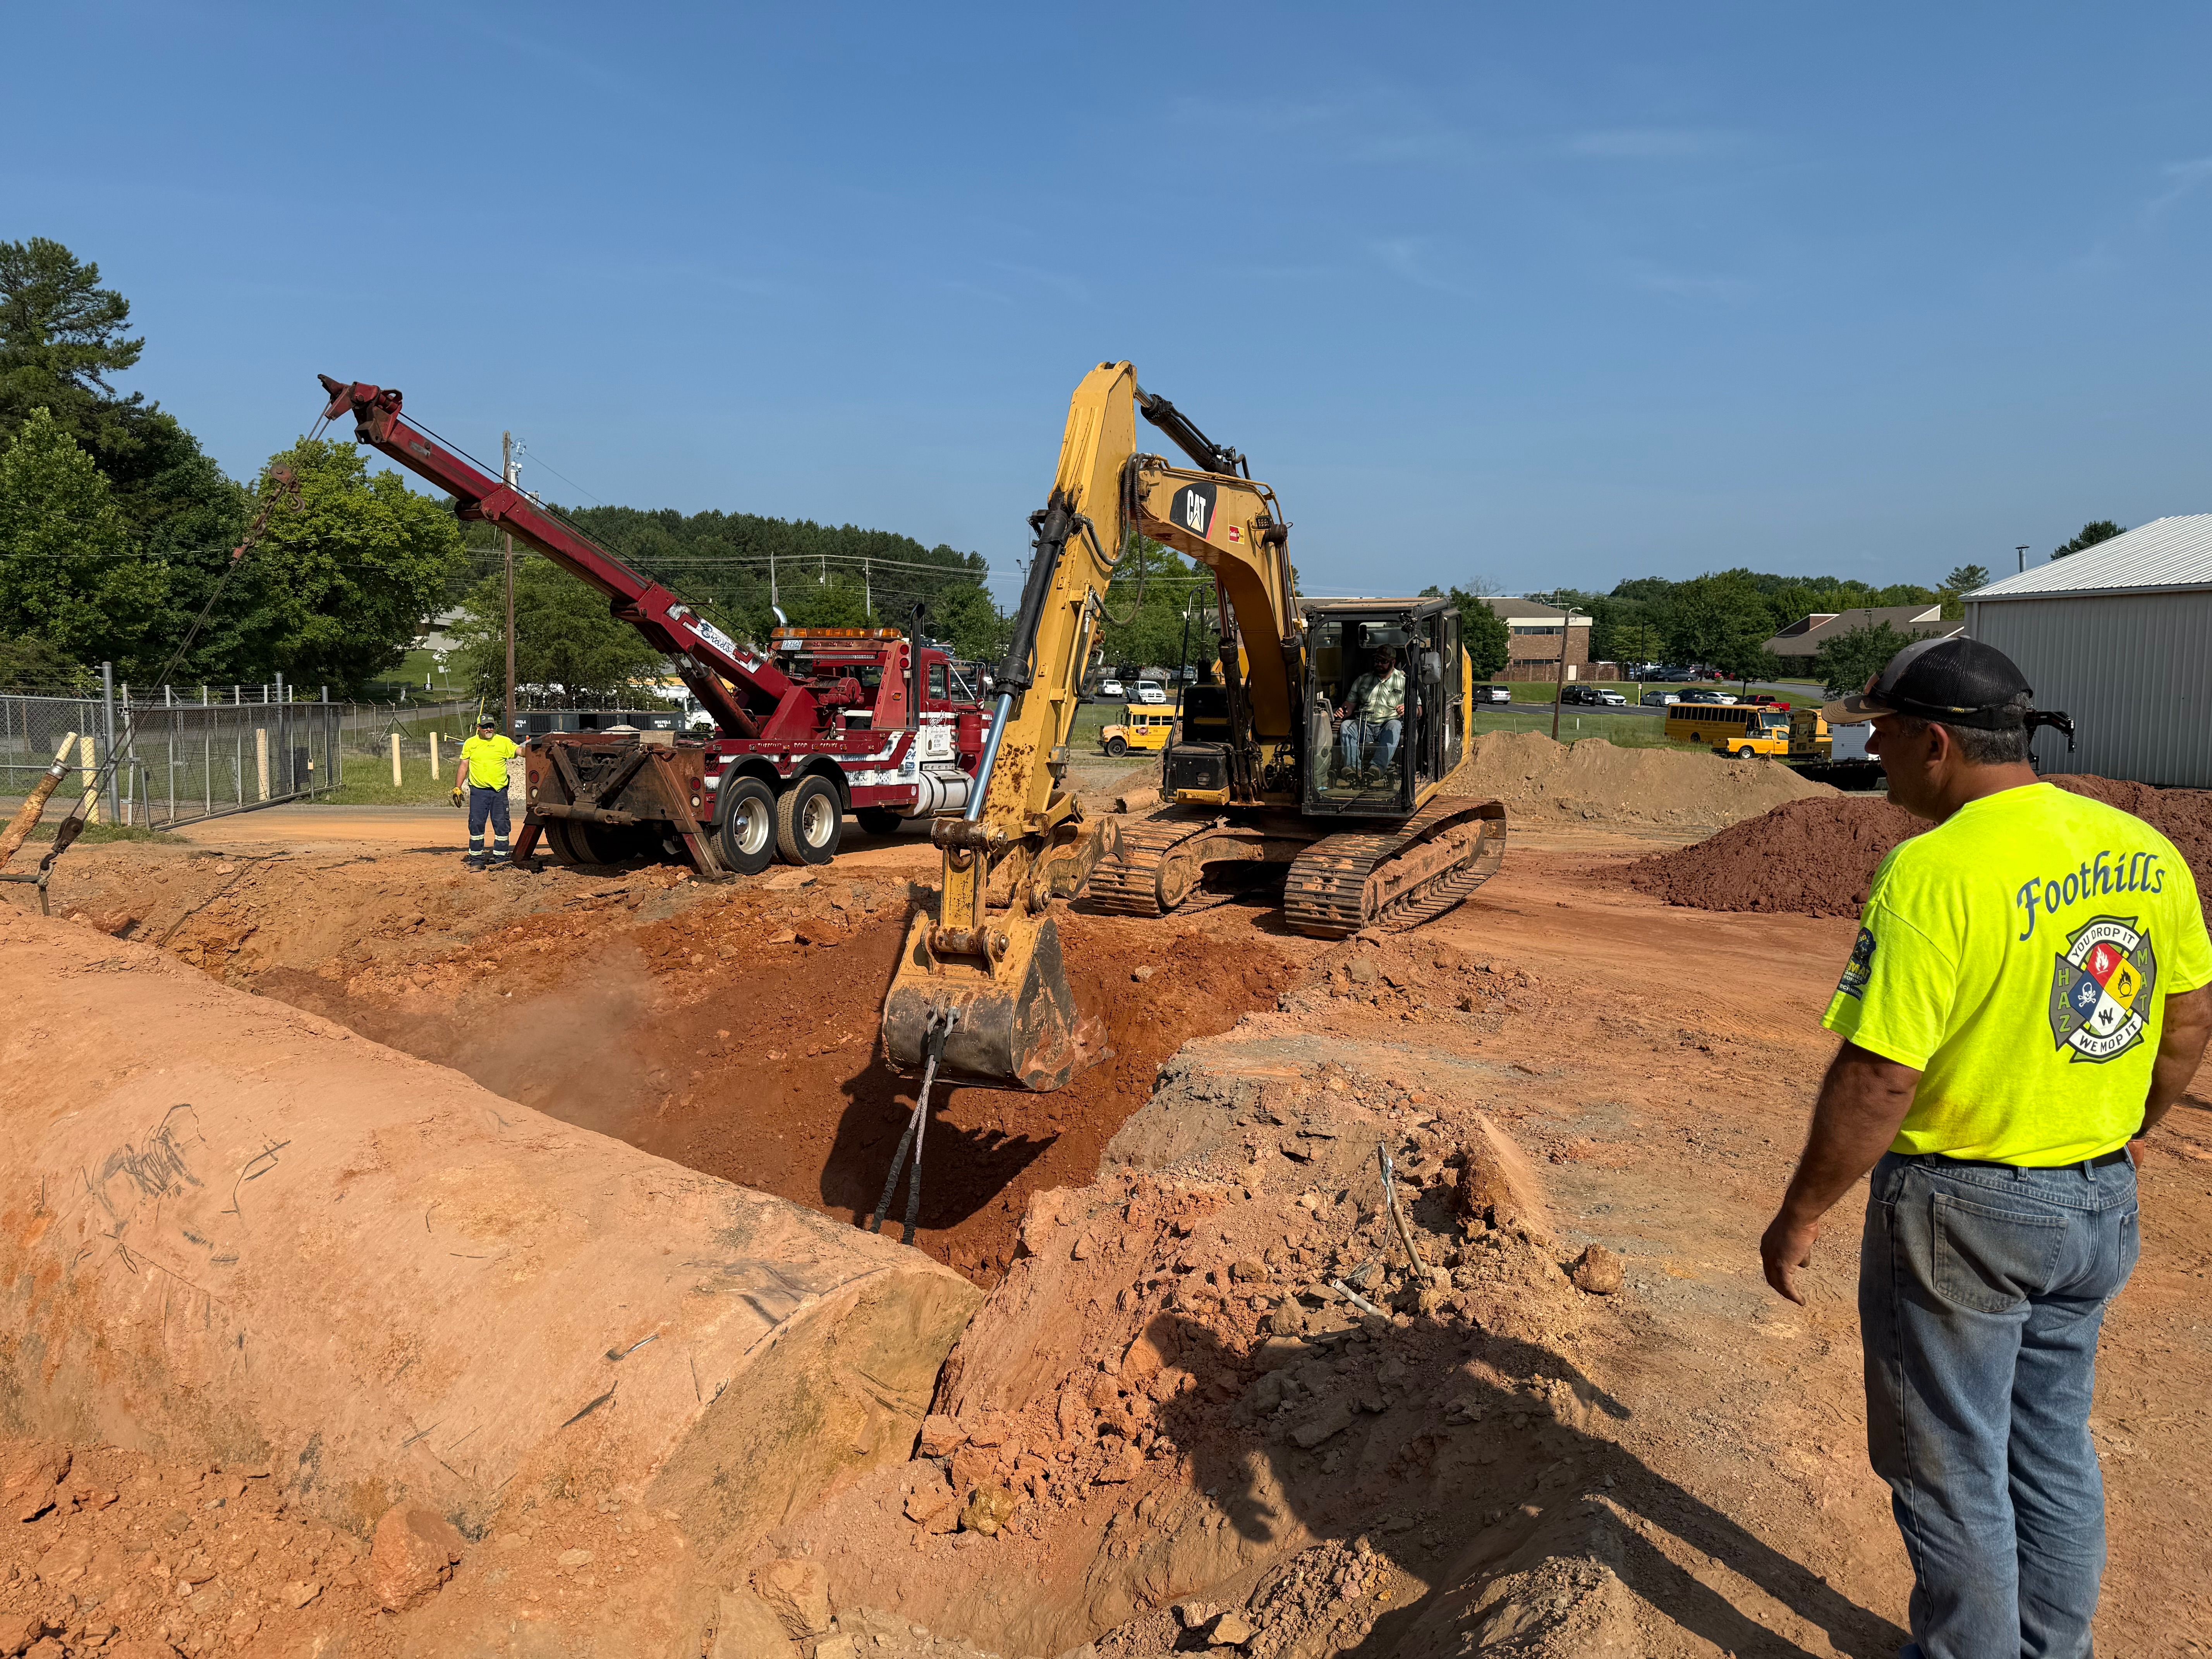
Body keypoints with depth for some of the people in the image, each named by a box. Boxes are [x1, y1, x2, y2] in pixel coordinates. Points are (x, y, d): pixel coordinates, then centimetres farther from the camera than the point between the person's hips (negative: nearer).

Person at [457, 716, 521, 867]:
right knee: (476, 825, 0)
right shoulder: (470, 744, 8)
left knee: (501, 825, 2)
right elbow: (464, 766, 10)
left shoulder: (504, 742, 4)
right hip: (478, 791, 0)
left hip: (500, 790, 0)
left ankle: (500, 858, 11)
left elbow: (520, 751, -7)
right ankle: (476, 859, 8)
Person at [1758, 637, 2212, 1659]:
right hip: (2098, 1203, 8)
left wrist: (1799, 1217, -15)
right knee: (2052, 1445, 24)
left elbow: (1877, 1080, -26)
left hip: (1962, 1213, -8)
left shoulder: (1934, 873, -25)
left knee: (1948, 1466, 12)